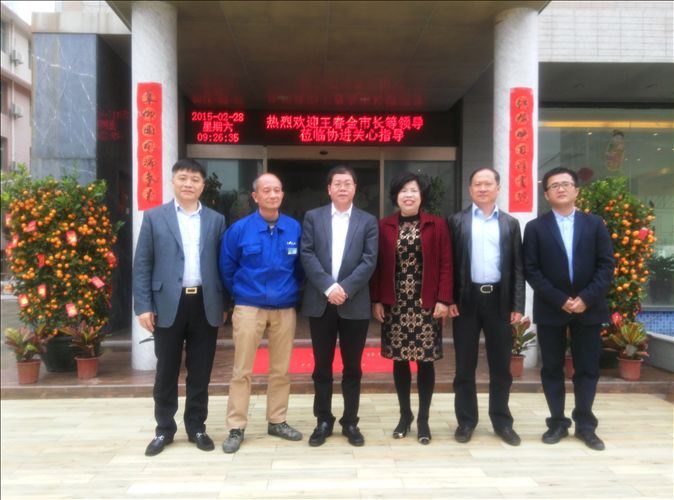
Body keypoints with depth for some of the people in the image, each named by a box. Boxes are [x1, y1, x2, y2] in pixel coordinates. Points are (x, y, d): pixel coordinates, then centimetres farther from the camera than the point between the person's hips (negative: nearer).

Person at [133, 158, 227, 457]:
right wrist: (143, 306, -6)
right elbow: (142, 265, 1)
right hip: (168, 304, -1)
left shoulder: (216, 220, 8)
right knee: (166, 371, 9)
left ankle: (196, 427, 24)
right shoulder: (154, 217, 4)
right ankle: (164, 429, 24)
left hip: (205, 305, 1)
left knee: (200, 372, 9)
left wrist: (223, 305, 4)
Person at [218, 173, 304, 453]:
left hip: (285, 309, 2)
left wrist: (292, 291, 11)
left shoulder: (295, 228, -1)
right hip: (249, 308, -2)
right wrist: (240, 294, 9)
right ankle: (236, 428, 11)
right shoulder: (239, 229, -5)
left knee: (281, 370, 10)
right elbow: (226, 268, 5)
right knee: (241, 370, 1)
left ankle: (277, 422, 25)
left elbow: (300, 267, 11)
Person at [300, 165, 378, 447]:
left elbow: (369, 261, -3)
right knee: (322, 366, 8)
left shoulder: (368, 221, 7)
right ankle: (323, 421, 21)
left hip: (355, 304, 0)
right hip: (320, 302, 0)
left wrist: (345, 288, -15)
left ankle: (350, 422, 21)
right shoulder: (313, 217, 7)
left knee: (352, 366, 8)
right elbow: (307, 255, -3)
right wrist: (329, 287, -14)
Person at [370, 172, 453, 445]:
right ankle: (404, 415, 23)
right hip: (394, 305, 1)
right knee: (400, 360, 8)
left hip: (426, 305, -1)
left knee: (425, 360, 4)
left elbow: (445, 264, -1)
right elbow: (377, 265, 4)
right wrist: (376, 300, -1)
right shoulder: (384, 226, 4)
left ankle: (423, 419, 16)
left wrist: (444, 299, -8)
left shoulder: (437, 224, 2)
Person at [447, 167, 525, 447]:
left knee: (501, 365, 9)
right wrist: (449, 299, -7)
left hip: (499, 300, 1)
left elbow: (517, 267, 7)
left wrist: (517, 305, 0)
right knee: (465, 365, 6)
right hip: (467, 299, -1)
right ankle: (466, 421, 17)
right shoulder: (457, 221, 5)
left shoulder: (510, 224, 10)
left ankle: (502, 422, 22)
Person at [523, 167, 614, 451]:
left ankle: (585, 425, 21)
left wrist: (586, 298, -13)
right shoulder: (535, 228, 2)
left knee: (587, 369, 7)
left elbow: (606, 265, 0)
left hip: (588, 308, 1)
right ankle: (558, 423, 19)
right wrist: (559, 300, -14)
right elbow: (531, 270, -4)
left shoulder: (595, 224, 6)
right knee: (552, 369, 6)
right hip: (550, 309, -1)